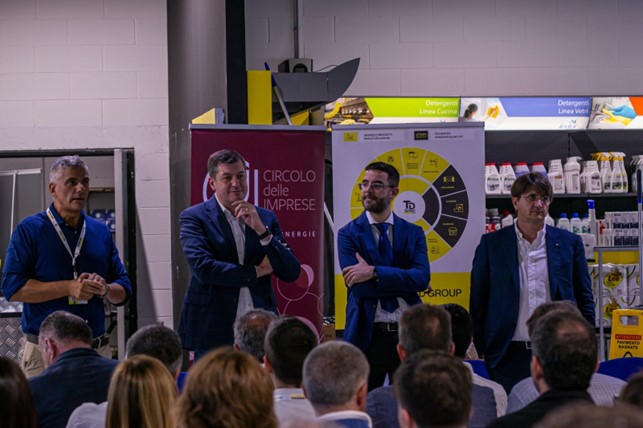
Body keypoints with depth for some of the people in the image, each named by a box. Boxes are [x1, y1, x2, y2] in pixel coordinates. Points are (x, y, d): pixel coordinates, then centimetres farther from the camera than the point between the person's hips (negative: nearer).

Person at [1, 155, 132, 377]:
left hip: (97, 350, 4)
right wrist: (69, 287, -16)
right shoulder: (29, 230, 0)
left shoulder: (100, 231, 13)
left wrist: (105, 290, -10)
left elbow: (124, 290, 14)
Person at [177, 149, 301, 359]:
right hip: (214, 332, -3)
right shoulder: (194, 217, 1)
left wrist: (261, 230, -8)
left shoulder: (265, 218, 12)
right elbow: (202, 268, -14)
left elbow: (291, 273, 5)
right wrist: (256, 272, -5)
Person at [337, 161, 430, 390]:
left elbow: (422, 277, -11)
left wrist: (374, 272, -19)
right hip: (367, 336, -2)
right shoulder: (349, 234, 0)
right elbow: (358, 286, -12)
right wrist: (404, 282, -11)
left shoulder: (413, 233, 6)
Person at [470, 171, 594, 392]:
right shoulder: (491, 244, 5)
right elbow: (478, 301, 6)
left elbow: (584, 300, 11)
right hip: (508, 355, -1)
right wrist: (483, 350, 2)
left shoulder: (569, 243, 8)